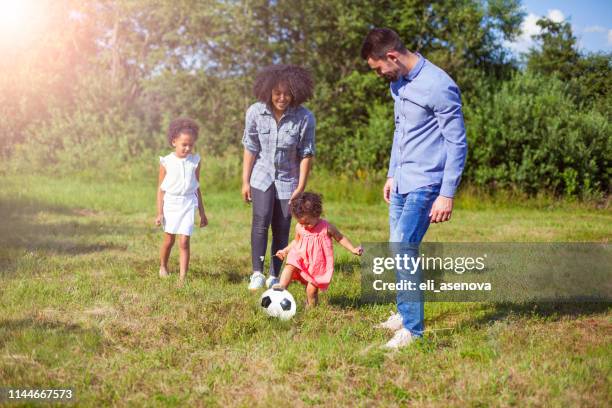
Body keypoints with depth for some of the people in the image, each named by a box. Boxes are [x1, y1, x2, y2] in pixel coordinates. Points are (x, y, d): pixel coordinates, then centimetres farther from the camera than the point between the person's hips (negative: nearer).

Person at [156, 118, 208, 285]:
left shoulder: (194, 161, 1)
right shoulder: (166, 162, -5)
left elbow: (197, 188, 9)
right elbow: (161, 188, -1)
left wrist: (202, 212, 11)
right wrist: (159, 212, -5)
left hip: (188, 204, 0)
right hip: (170, 204, 0)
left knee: (184, 242, -8)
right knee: (168, 240, 14)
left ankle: (182, 277, -6)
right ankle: (163, 267, 39)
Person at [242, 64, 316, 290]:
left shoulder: (305, 118, -18)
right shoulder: (255, 112, -13)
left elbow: (306, 155, -11)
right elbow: (250, 149, -4)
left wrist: (301, 188, -10)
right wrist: (245, 181, -2)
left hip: (288, 179, 0)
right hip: (262, 176, 0)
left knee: (281, 229, 2)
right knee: (261, 221, -14)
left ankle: (274, 276, 14)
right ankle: (257, 273, -5)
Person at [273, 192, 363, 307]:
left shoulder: (326, 227, -11)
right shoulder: (299, 228, 0)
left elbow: (340, 238, 2)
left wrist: (353, 249, -4)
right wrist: (285, 250, 15)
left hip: (317, 265, -4)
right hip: (302, 260, 4)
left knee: (311, 289, -8)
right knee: (290, 266, -24)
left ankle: (311, 306, 14)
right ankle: (281, 287, -35)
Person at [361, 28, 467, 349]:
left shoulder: (439, 87, -18)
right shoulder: (398, 84, 9)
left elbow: (457, 144, -16)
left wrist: (447, 195, -18)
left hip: (425, 184, -9)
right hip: (402, 182, 9)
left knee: (403, 249, -15)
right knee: (399, 250, 13)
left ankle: (412, 328, -8)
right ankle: (404, 313, 28)